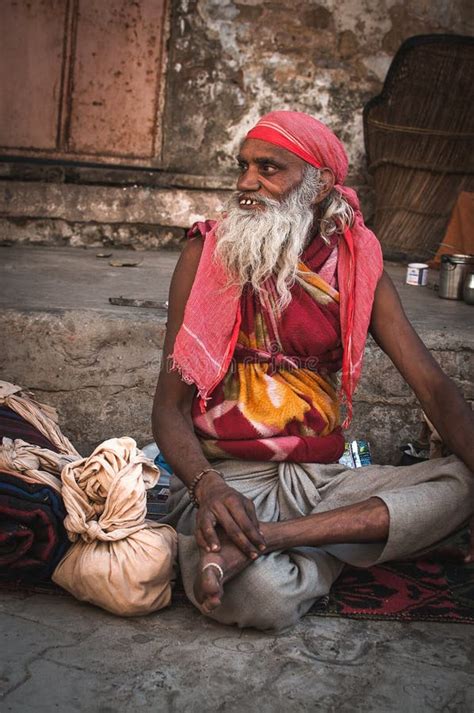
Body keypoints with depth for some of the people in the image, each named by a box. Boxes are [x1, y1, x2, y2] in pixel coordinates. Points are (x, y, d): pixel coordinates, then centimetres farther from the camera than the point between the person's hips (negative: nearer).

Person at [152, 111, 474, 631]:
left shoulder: (356, 263, 5)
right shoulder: (207, 255, -1)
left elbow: (432, 387, -1)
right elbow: (170, 404, -4)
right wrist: (208, 487, -25)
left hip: (320, 479, 5)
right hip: (227, 478, -4)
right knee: (263, 595, -35)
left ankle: (259, 541, -24)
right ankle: (347, 541, -4)